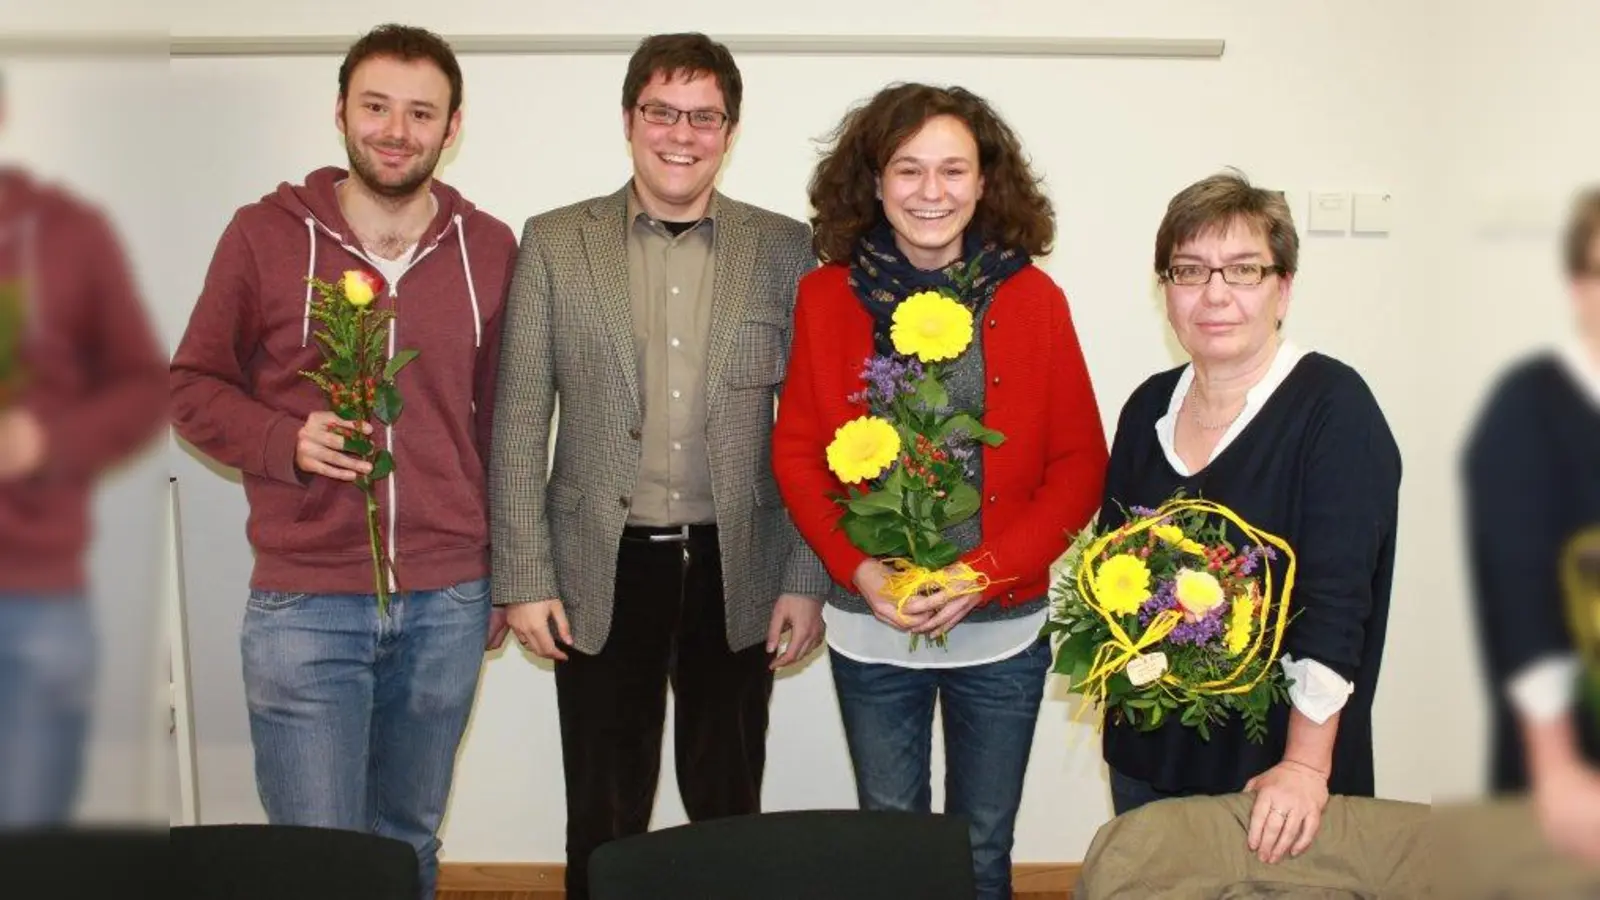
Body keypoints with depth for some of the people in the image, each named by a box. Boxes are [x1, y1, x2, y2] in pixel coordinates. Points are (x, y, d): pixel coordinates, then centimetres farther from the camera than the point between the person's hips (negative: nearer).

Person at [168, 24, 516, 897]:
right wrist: (288, 441, -15)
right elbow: (193, 387, 4)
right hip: (303, 604, -2)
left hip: (448, 604, 3)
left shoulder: (489, 248, 4)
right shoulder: (263, 233, -3)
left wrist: (503, 569, 14)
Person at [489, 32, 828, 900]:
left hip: (737, 572, 1)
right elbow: (519, 422, 0)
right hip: (602, 572, 0)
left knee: (729, 811, 14)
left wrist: (808, 578, -2)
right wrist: (523, 577, -4)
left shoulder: (784, 248, 1)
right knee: (602, 822, 11)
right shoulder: (555, 243, 0)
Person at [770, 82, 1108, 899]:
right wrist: (858, 568, -13)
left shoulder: (1033, 298, -4)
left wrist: (987, 573, -14)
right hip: (870, 630, 1)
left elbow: (1080, 462, -3)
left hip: (1000, 630, 0)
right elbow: (797, 452, 1)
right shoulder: (827, 296, -3)